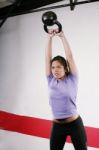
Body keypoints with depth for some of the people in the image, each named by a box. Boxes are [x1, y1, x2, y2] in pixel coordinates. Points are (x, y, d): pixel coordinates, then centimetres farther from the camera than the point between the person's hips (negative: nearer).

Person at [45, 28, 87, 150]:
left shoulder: (72, 80, -5)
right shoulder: (51, 81, 2)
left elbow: (70, 56, -10)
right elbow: (48, 58, -2)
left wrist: (62, 36, -9)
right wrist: (50, 38, -4)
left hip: (75, 124, -3)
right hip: (57, 125, 3)